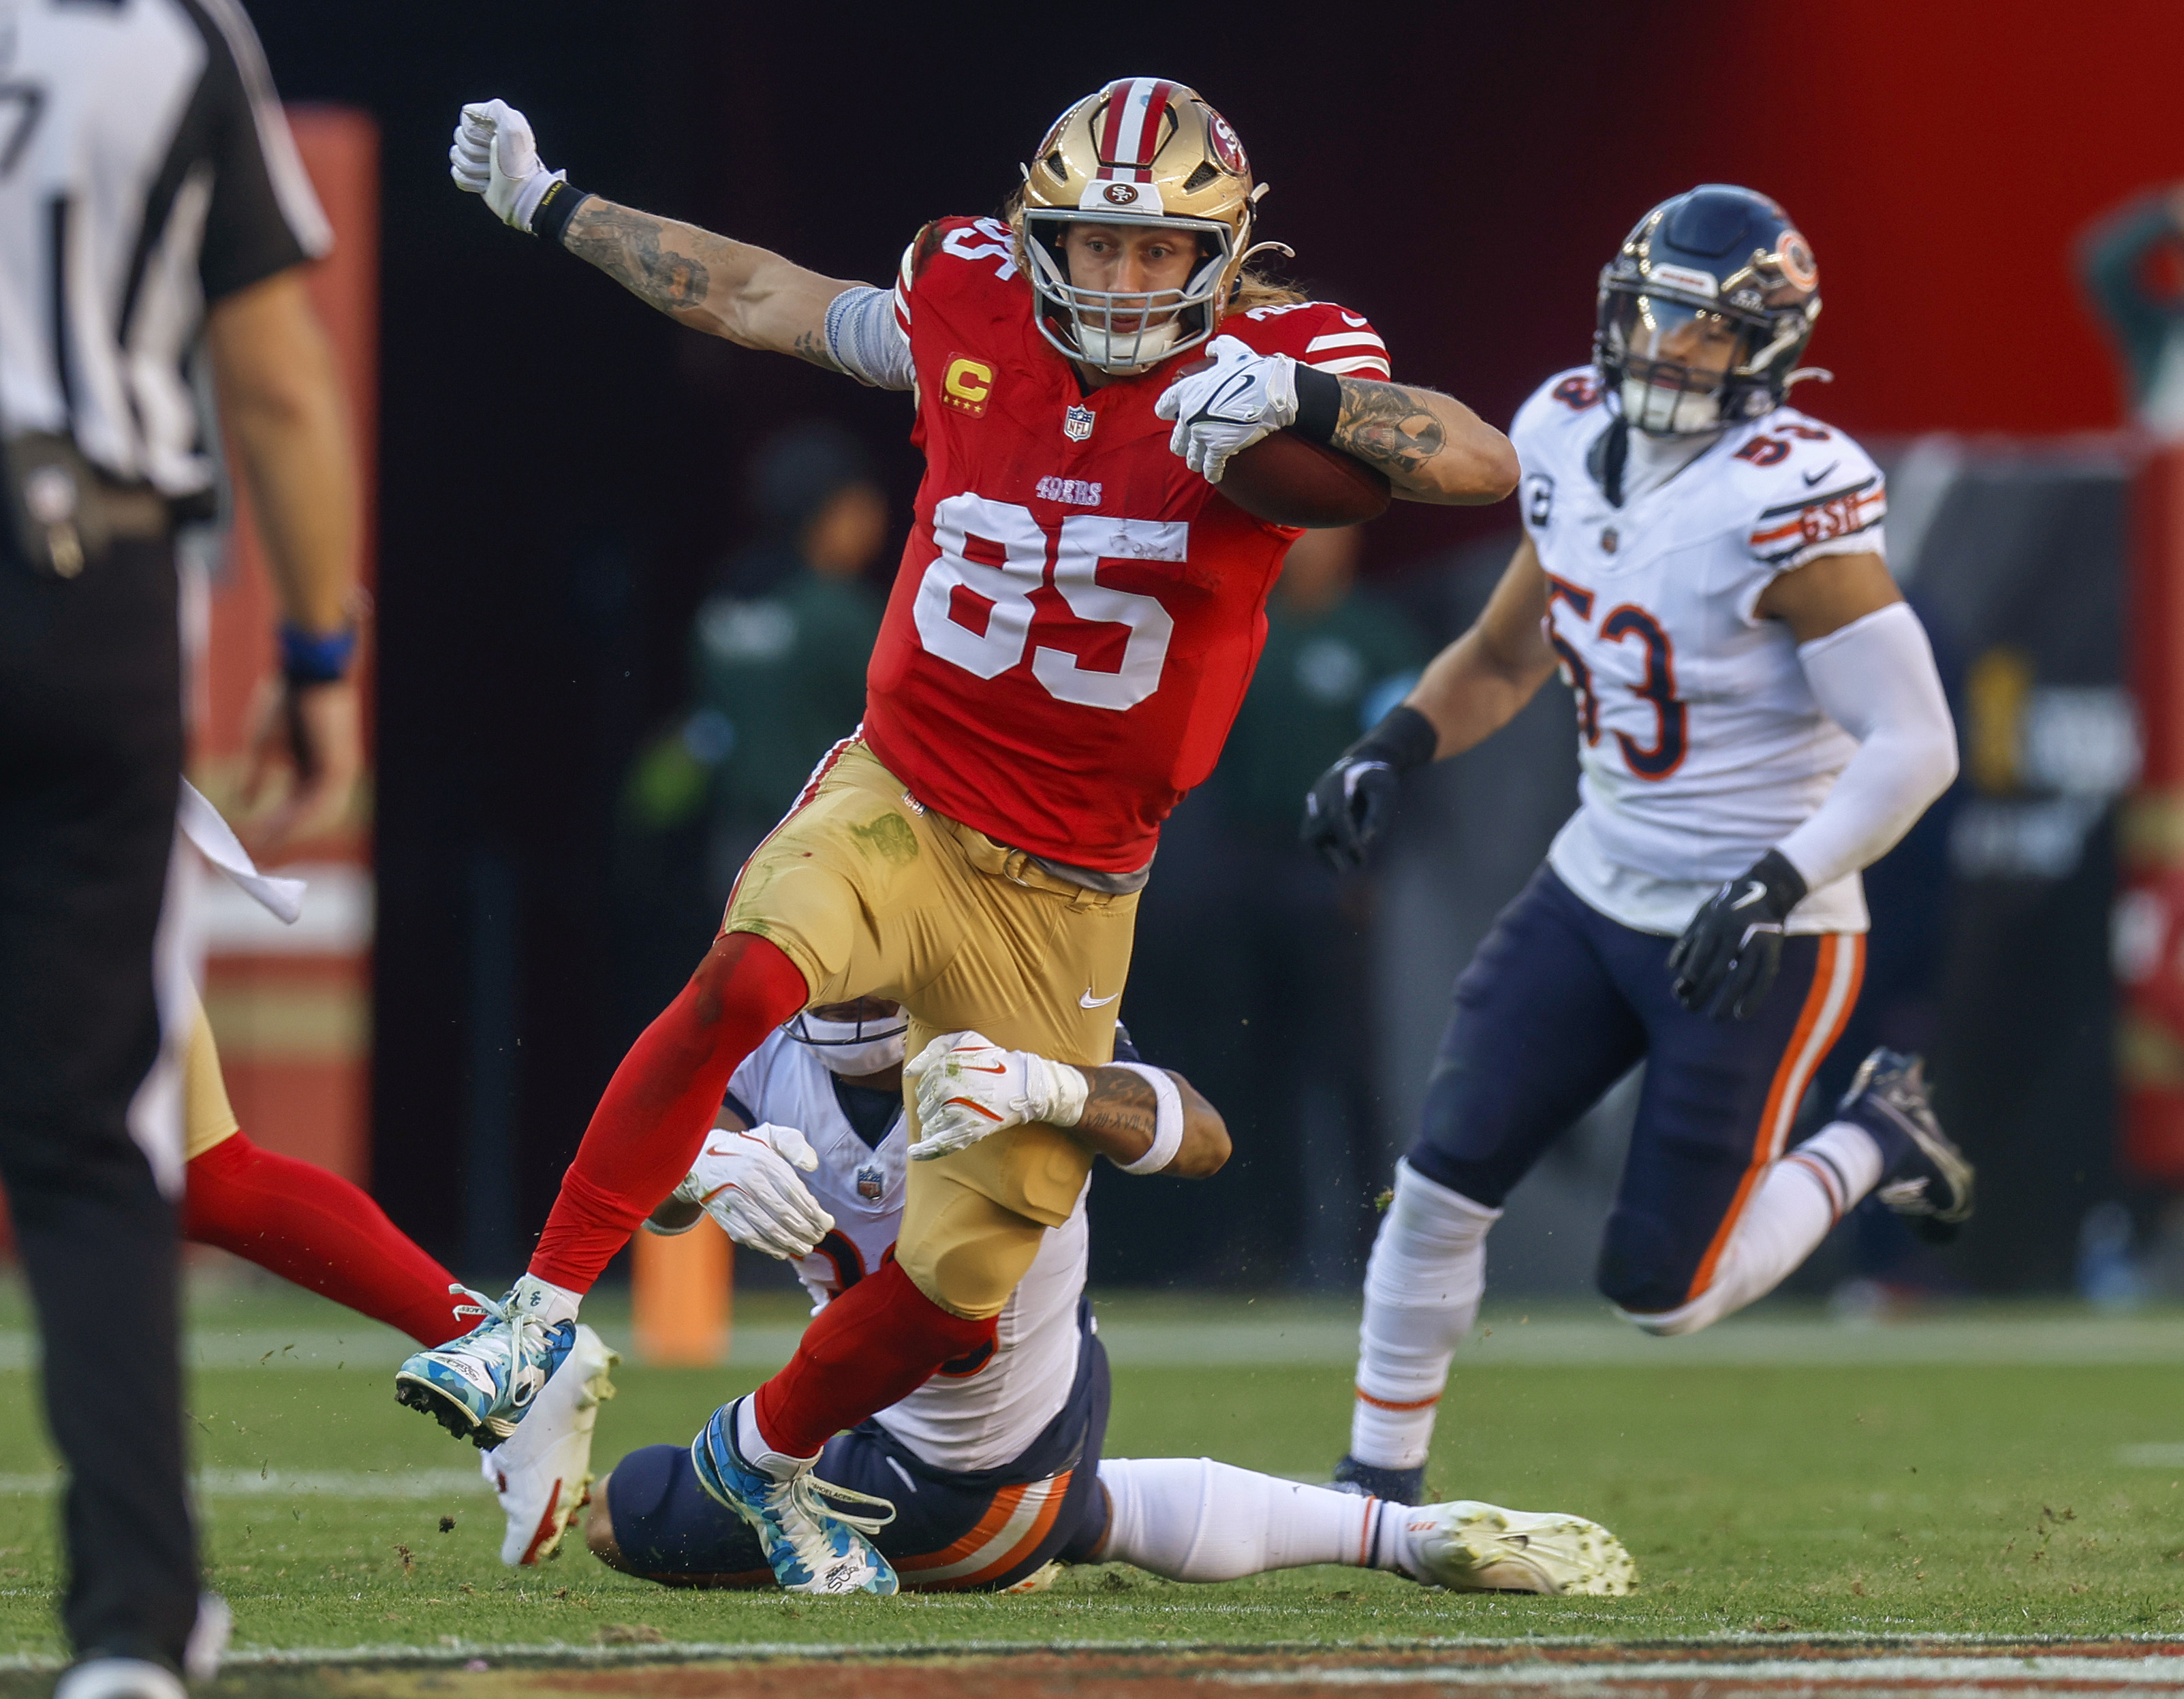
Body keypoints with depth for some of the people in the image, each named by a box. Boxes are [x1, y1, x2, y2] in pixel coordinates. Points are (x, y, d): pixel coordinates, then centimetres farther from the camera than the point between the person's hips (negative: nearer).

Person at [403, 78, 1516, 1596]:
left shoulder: (1288, 360, -8)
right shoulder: (974, 310, -2)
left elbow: (1487, 466, -22)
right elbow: (771, 301, 15)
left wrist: (1298, 399, -39)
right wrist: (550, 207, 24)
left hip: (1066, 893, 0)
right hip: (899, 802, 0)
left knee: (966, 1281, 3)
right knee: (744, 982, -34)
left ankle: (772, 1457, 33)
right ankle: (539, 1324, -26)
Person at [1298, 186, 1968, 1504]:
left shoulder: (1789, 502, -23)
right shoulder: (1577, 441, 0)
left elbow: (1914, 747, -23)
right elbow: (1507, 656, 17)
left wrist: (1777, 887, -31)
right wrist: (1392, 753, 0)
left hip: (1754, 940, -6)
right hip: (1599, 890, 6)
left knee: (1662, 1288, -1)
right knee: (1443, 1182, -2)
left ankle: (1869, 1146, 24)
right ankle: (1382, 1479, 13)